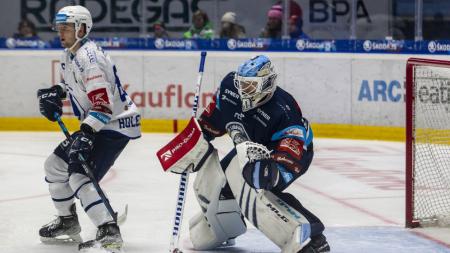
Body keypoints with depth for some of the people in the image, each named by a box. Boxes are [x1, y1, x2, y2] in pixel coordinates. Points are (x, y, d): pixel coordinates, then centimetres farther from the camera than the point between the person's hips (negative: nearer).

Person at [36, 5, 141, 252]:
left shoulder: (88, 57, -24)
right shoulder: (69, 54, 8)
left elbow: (104, 104, -30)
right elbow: (68, 82, 29)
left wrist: (86, 134, -38)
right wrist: (54, 93, 8)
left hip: (115, 124, -11)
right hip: (94, 125, 11)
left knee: (80, 177, -24)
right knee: (55, 165, 17)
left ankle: (109, 232, -31)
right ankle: (68, 222, 30)